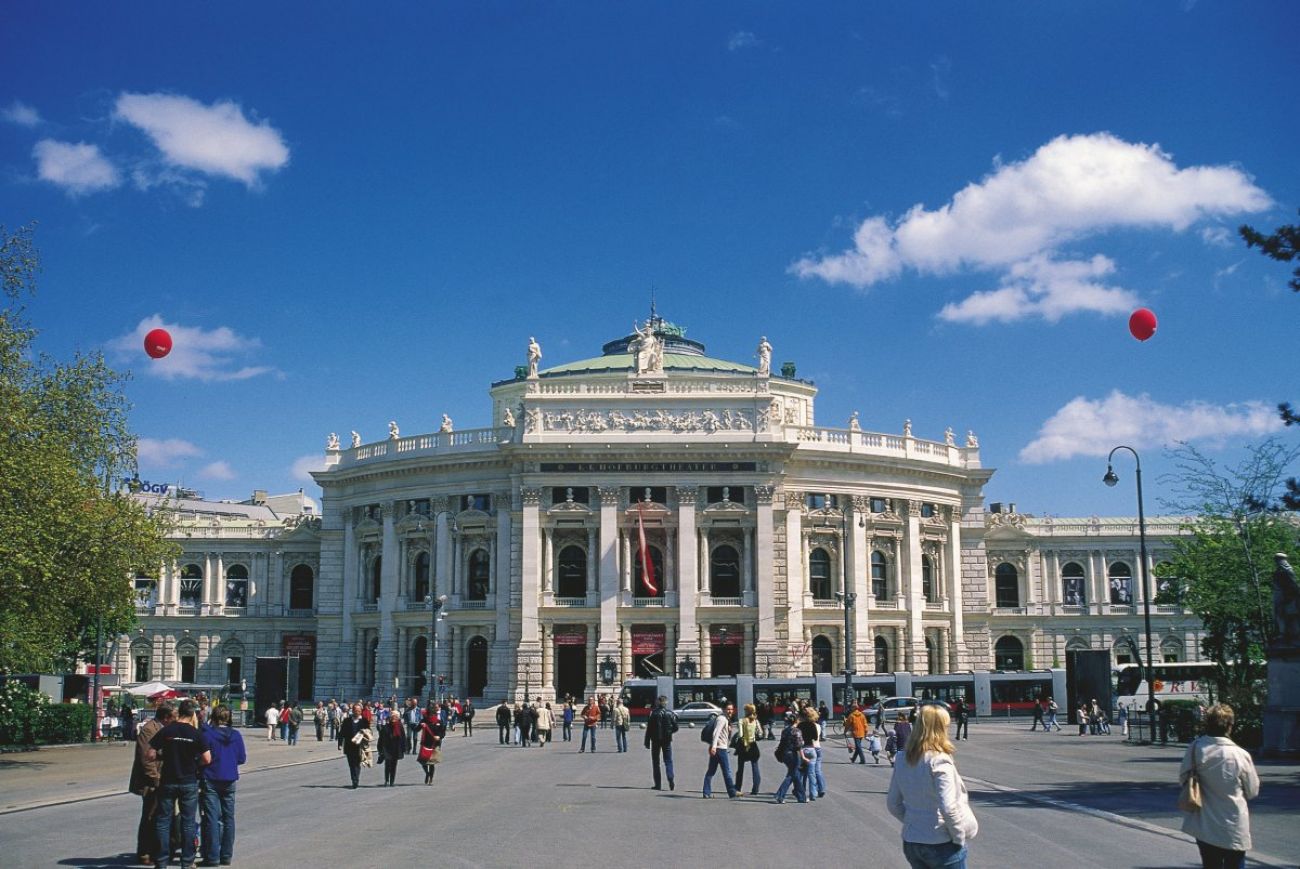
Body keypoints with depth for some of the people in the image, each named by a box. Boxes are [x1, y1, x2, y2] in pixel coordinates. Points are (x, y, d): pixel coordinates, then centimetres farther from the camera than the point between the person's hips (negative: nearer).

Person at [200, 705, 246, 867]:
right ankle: (227, 855, 13)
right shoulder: (236, 735, 1)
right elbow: (242, 758, 5)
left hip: (210, 779, -3)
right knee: (228, 818, 10)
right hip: (229, 780, 3)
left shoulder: (206, 733, -10)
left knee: (212, 818, -1)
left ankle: (212, 856, -2)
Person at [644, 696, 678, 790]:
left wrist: (647, 742, -3)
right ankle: (670, 779, -14)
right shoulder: (670, 713, -2)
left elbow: (649, 728, -8)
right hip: (667, 740, 1)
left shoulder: (654, 713, -7)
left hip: (655, 740, -1)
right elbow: (675, 728, 0)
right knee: (668, 761, 9)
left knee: (655, 762, 8)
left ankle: (658, 784, 5)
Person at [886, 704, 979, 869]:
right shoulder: (939, 761, -19)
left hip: (910, 842, 6)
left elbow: (893, 803, 7)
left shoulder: (904, 760, 2)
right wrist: (959, 836, -11)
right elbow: (948, 808, -24)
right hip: (942, 845, -6)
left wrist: (913, 822, 13)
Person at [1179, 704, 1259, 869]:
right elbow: (1252, 791, -5)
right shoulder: (1240, 755, -18)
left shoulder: (1195, 749, -11)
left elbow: (1182, 778, 1)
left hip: (1204, 829, 3)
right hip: (1234, 831, -3)